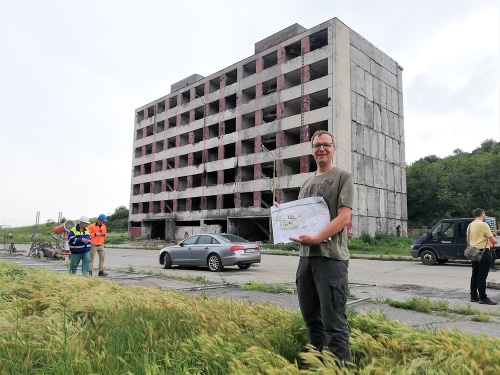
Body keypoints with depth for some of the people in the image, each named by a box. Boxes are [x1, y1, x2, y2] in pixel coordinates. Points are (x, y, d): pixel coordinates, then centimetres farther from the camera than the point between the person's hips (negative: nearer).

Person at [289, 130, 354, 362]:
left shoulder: (343, 177, 1)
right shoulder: (306, 184, 20)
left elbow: (344, 217, -11)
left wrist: (317, 239, -22)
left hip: (331, 257, -7)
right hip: (305, 256, 7)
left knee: (333, 321, -4)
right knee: (310, 316, 15)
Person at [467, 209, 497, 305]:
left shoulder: (470, 225, 11)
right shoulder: (483, 225, -14)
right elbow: (492, 240, -13)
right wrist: (495, 241, 6)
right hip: (484, 252, -8)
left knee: (475, 275, 12)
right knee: (482, 276, -5)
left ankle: (474, 296, 17)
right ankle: (483, 297, -1)